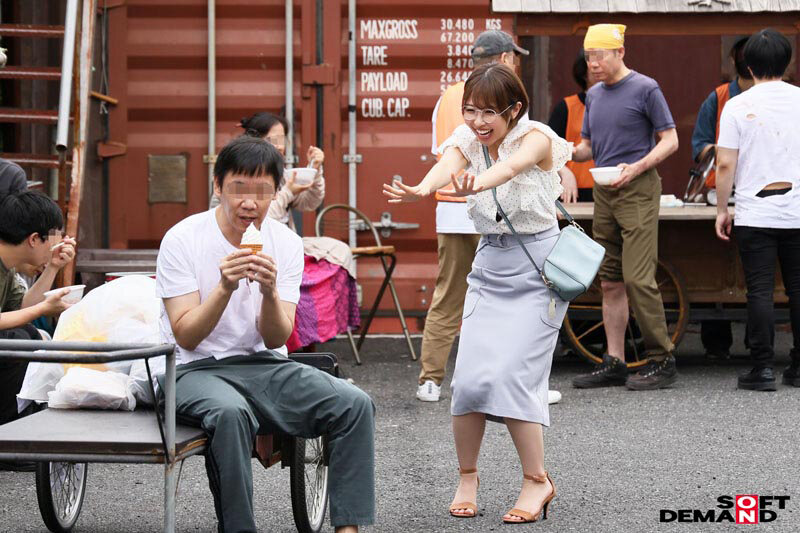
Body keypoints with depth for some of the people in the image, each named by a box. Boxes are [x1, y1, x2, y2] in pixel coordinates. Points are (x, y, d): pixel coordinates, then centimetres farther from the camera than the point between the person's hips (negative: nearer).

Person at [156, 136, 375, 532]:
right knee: (231, 412, -39)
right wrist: (225, 287, -29)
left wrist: (270, 293, -25)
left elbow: (275, 340, -5)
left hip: (264, 365, 4)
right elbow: (186, 336, -14)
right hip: (197, 369, -4)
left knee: (355, 405, -18)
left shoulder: (286, 243, 1)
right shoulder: (182, 240, -9)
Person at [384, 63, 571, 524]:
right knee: (470, 378, -8)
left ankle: (537, 479, 1)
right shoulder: (467, 141, -2)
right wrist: (422, 189, -50)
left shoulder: (536, 137, -13)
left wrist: (478, 183, -61)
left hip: (538, 267, -4)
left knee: (508, 374, -16)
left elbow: (512, 165, -37)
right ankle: (467, 478, 12)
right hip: (489, 266, 4)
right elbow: (448, 165, -25)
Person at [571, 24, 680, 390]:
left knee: (637, 278, -13)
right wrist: (570, 153, 0)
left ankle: (662, 360, -6)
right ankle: (614, 363, 9)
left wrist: (637, 167, -19)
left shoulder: (645, 89, -5)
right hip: (604, 194, 7)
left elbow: (669, 140, -4)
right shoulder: (594, 96, 16)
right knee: (610, 282, 6)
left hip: (638, 191, -7)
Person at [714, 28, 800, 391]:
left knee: (760, 290, -1)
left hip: (755, 214, -2)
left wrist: (722, 210, 4)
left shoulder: (738, 106, -4)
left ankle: (763, 369, -2)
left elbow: (725, 165, -6)